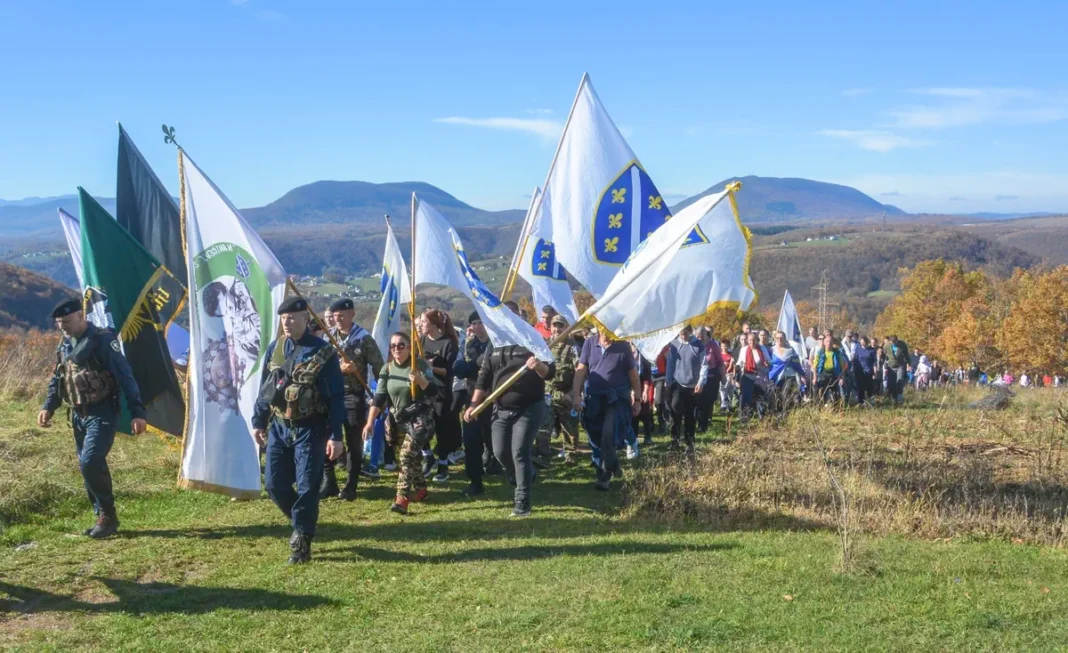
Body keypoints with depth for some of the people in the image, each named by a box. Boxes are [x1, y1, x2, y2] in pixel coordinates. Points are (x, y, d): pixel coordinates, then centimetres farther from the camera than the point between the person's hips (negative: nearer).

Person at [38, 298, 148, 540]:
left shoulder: (102, 340, -12)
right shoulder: (65, 345, 10)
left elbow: (125, 376, -16)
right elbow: (57, 379, 22)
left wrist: (137, 412, -21)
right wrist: (48, 407, 7)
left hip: (102, 413, -8)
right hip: (78, 415, 8)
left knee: (90, 462, -19)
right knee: (88, 466, 9)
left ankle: (108, 515, -5)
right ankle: (104, 518, 18)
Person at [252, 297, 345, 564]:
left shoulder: (323, 352, -10)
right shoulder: (274, 348, 4)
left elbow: (336, 397, -9)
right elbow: (264, 388, 14)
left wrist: (335, 436, -13)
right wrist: (258, 422, 11)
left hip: (309, 430, -5)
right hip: (279, 427, 5)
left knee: (307, 487, -3)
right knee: (275, 486, 6)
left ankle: (301, 542, 11)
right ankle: (303, 523, 31)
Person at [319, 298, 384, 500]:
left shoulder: (364, 338, -5)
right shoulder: (328, 336, 7)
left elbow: (378, 366, -3)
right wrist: (338, 368, -16)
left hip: (354, 395, -4)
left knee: (354, 441, 2)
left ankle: (351, 485, 9)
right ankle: (328, 482, 15)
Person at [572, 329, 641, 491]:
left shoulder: (623, 346, -3)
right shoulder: (590, 343, 1)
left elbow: (633, 374, 3)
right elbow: (581, 369, 1)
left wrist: (637, 399, 4)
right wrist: (576, 394, -8)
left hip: (617, 398, -3)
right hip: (594, 398, 3)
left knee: (608, 436, -15)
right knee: (596, 438, 10)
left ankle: (604, 475, -2)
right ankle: (613, 465, 31)